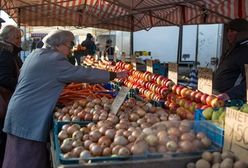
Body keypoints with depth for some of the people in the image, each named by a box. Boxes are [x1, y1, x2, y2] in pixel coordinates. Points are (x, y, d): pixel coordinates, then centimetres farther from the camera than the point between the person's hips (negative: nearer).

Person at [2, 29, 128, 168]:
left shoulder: (37, 54, 13)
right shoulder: (53, 60, -15)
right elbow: (83, 73, -15)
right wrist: (115, 75, -8)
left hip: (22, 112, 10)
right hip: (30, 119, -10)